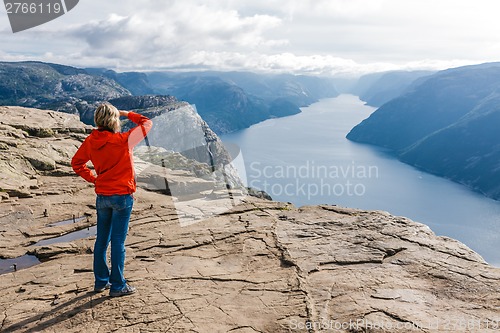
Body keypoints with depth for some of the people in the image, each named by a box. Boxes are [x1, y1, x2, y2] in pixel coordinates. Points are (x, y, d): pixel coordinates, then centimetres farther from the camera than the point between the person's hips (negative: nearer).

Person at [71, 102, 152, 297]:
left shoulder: (90, 141, -1)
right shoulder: (123, 140, -15)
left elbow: (76, 163, 11)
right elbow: (147, 123, -4)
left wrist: (93, 179, 12)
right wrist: (128, 114, 8)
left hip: (102, 197, 5)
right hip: (122, 196, -5)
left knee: (102, 240, 15)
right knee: (118, 241, 1)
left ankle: (101, 281, 27)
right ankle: (117, 286, 10)